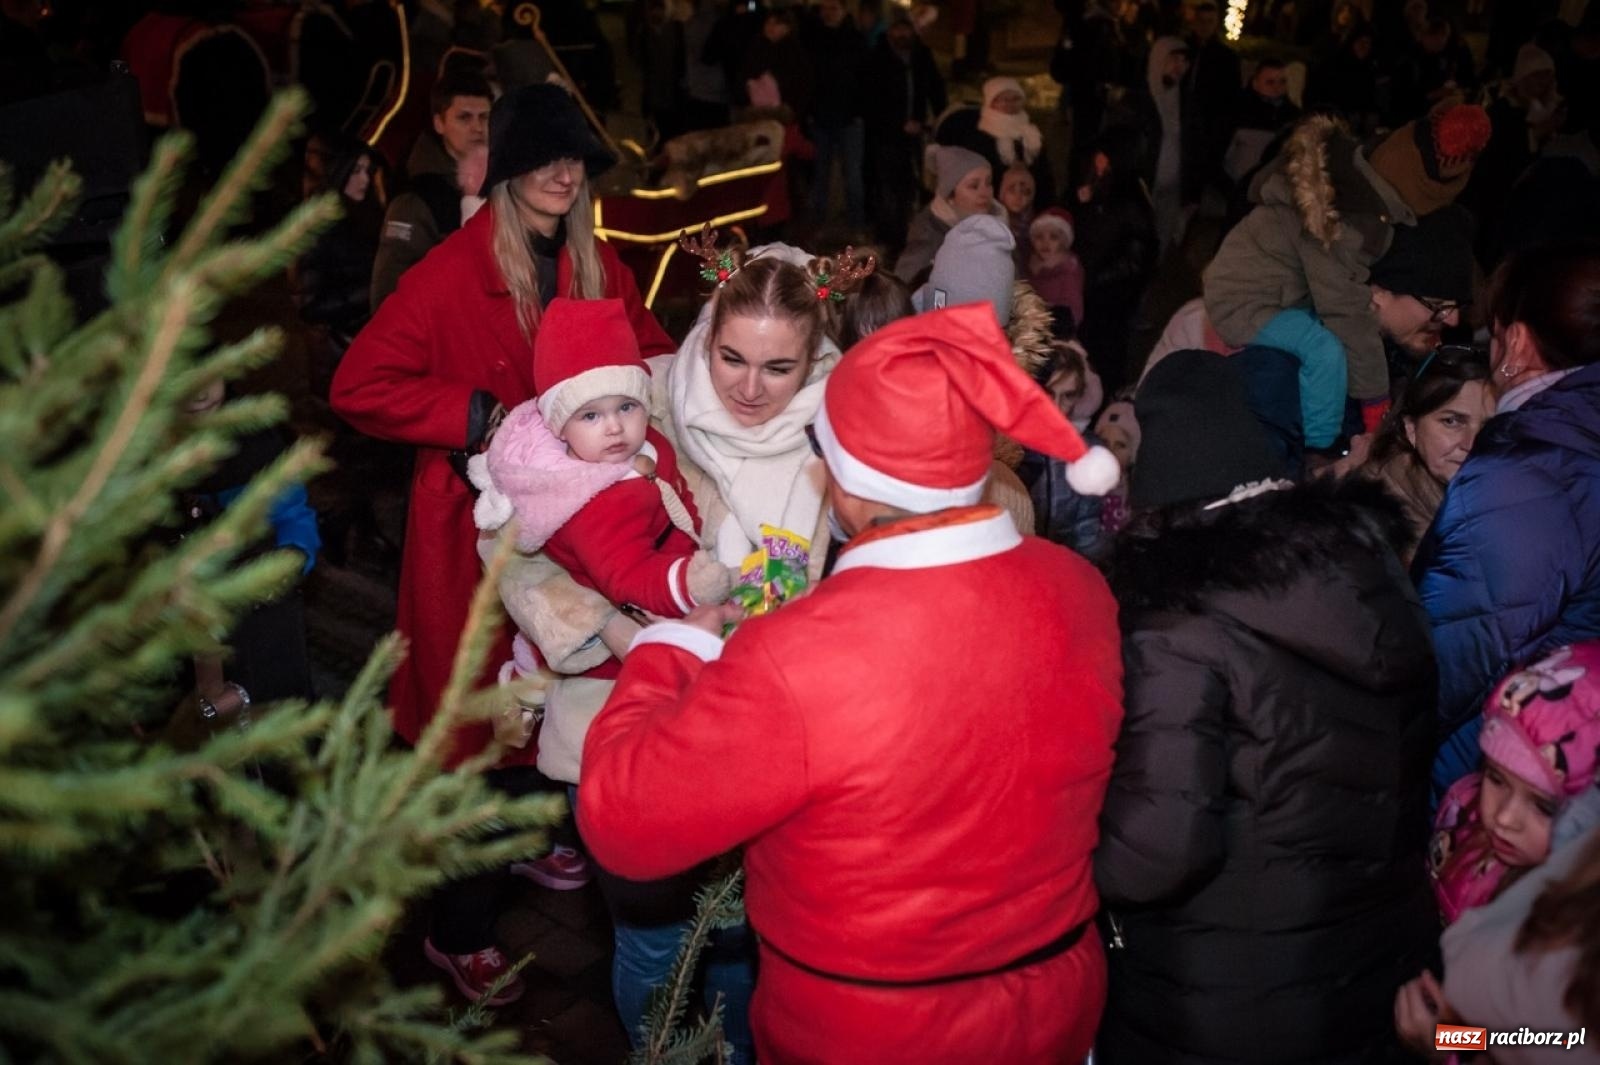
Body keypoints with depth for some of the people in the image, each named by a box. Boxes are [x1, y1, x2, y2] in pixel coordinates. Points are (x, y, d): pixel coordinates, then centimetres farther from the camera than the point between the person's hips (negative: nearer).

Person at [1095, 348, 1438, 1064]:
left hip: (1222, 1004, -6)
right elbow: (1407, 748, 7)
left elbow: (1156, 849, -27)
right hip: (1378, 952, 6)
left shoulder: (1178, 624, -26)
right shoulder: (1367, 553, -5)